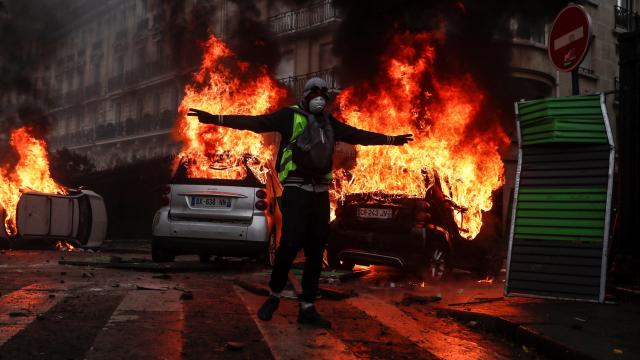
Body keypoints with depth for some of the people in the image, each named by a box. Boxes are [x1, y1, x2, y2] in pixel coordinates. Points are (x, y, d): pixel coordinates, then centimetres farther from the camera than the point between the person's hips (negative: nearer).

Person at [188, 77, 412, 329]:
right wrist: (215, 119, -21)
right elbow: (255, 122, -11)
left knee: (315, 251, 4)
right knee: (290, 244, -15)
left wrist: (391, 139, 36)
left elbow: (358, 135, 29)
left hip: (320, 192, 6)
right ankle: (274, 296, 8)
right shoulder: (290, 116, -1)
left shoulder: (330, 124, 16)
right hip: (296, 191, -6)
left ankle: (307, 308, 11)